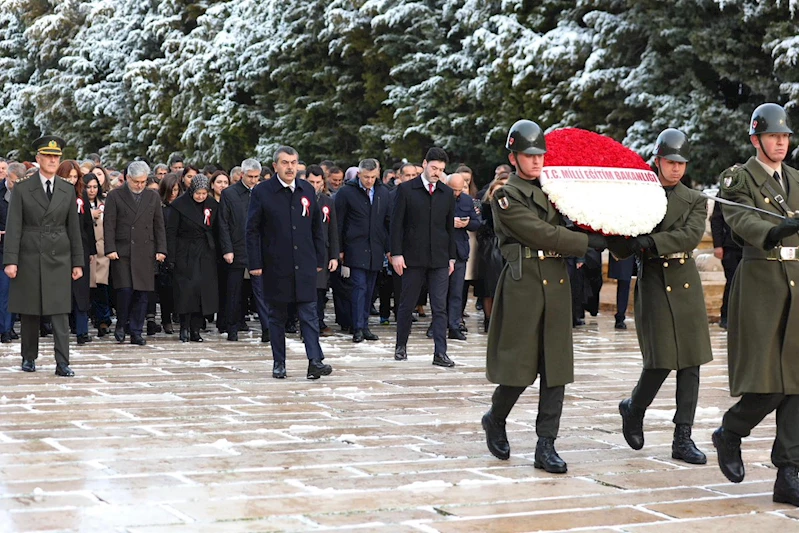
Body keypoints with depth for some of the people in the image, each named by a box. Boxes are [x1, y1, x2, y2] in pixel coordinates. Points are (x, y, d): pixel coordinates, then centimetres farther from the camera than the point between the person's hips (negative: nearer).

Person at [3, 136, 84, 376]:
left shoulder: (68, 190, 7)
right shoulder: (22, 189, -1)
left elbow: (74, 228, 9)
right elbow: (13, 227, -5)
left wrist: (78, 262, 6)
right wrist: (10, 261, -12)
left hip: (59, 258, 1)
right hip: (29, 257, -1)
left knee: (60, 312, -4)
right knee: (29, 312, 6)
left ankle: (62, 363, -6)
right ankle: (29, 358, 20)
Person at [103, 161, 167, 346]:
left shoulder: (153, 197, 13)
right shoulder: (115, 196, 3)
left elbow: (159, 225, 13)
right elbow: (109, 225, -1)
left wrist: (161, 250, 5)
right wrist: (110, 249, -10)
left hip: (145, 253, 3)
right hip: (122, 252, -3)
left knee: (142, 294, 1)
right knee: (125, 289, -11)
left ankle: (136, 332, 8)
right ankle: (121, 324, 11)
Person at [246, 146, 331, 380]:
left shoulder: (308, 190, 9)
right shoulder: (262, 192, -3)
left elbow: (316, 227, 15)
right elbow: (252, 230, -3)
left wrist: (320, 259, 11)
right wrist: (255, 264, -8)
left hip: (305, 265, 2)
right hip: (275, 266, -2)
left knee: (309, 314, -5)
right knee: (277, 316, 7)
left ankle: (315, 361, -10)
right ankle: (279, 364, 15)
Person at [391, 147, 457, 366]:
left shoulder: (447, 193, 10)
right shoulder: (406, 190, -1)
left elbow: (450, 227, 14)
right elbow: (396, 223, -3)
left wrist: (452, 257, 10)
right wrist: (396, 253, -9)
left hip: (439, 259, 3)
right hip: (413, 257, -2)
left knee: (440, 307, -2)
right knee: (407, 304, 7)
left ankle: (440, 353, -3)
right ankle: (401, 346, 22)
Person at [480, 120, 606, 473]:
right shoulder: (506, 196, -5)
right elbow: (542, 234, -12)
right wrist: (588, 241, -10)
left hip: (557, 283, 6)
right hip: (523, 286, -6)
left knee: (555, 368, 2)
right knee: (519, 368, -2)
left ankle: (546, 447, 5)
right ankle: (495, 420, 26)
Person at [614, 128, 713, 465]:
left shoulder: (695, 200, 9)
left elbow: (692, 235, -11)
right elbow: (622, 248, 2)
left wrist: (651, 242, -23)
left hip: (686, 285, 3)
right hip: (654, 283, -3)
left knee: (690, 363, 0)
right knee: (660, 361, -7)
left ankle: (683, 439, 6)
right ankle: (633, 409, 22)